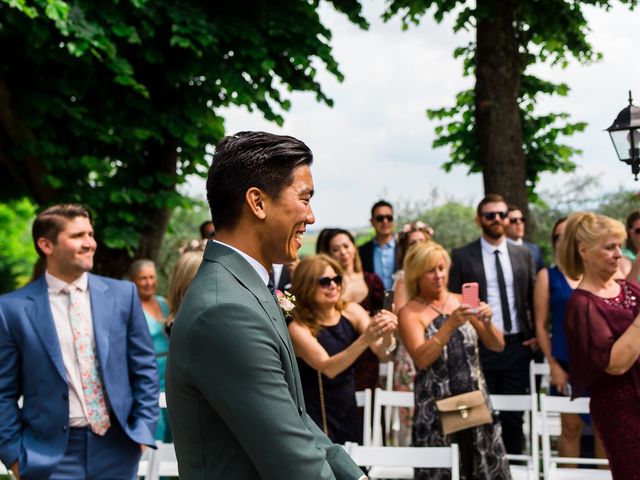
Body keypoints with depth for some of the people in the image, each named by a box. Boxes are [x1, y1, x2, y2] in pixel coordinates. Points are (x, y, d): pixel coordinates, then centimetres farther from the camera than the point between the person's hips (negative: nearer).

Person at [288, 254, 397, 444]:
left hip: (349, 415, 4)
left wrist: (387, 335, -34)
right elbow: (328, 368, -27)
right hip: (315, 419, -4)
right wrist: (365, 339, -39)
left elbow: (382, 352, -12)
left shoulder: (352, 311, -4)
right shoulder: (298, 327, -16)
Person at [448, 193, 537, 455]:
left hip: (517, 346, 3)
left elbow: (534, 298, 14)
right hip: (479, 347, -2)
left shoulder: (523, 254, 8)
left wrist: (537, 334, 6)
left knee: (514, 416, 8)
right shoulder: (462, 256, -1)